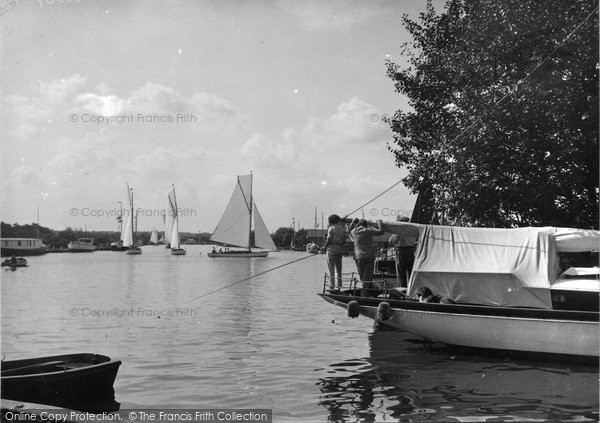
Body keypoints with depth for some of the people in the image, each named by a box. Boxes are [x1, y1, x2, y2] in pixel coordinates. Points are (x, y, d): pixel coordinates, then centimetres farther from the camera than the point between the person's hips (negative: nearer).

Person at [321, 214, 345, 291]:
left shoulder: (331, 228, -7)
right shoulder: (342, 229, 12)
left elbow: (329, 239, -11)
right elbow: (344, 240, 9)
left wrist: (324, 247, 2)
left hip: (331, 248, -6)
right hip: (340, 249, 6)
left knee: (331, 269, -3)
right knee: (338, 269, 10)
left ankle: (332, 286, -5)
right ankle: (339, 286, 11)